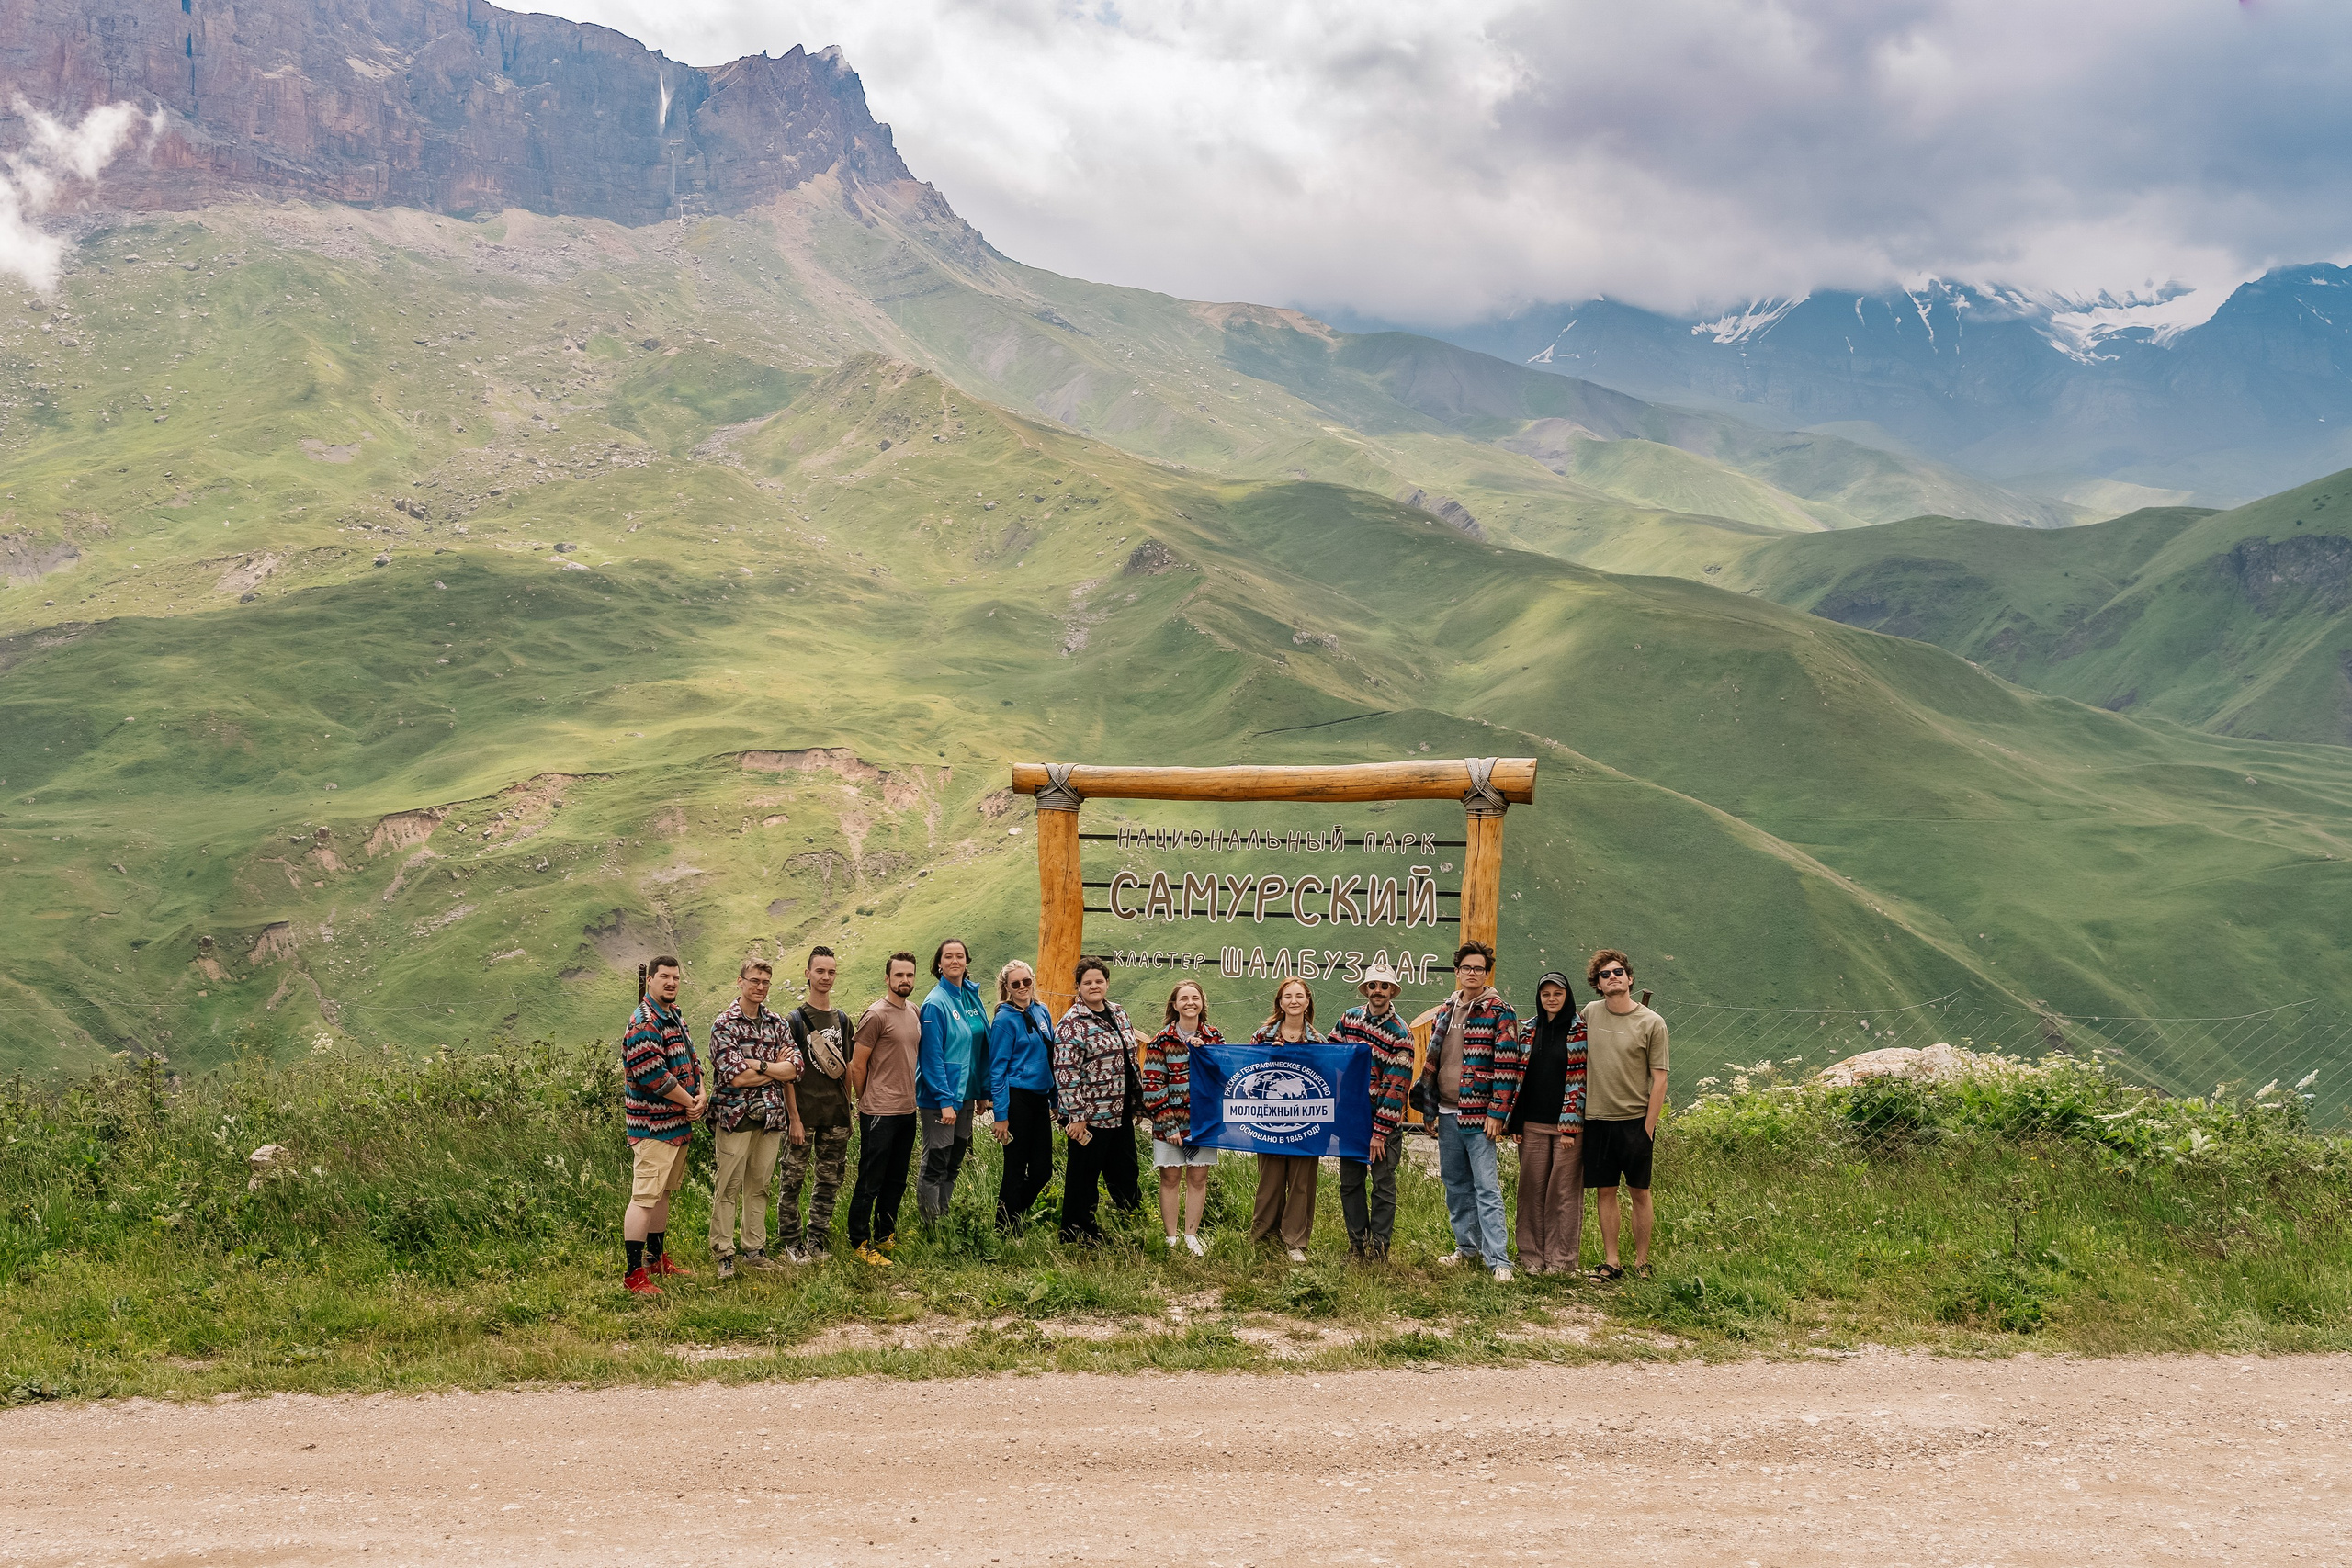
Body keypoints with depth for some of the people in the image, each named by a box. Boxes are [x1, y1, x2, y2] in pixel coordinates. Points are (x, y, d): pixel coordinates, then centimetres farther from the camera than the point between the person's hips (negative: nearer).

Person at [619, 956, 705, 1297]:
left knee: (663, 1192, 19)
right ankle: (634, 1274, -8)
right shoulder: (644, 1023, -17)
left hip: (678, 1123, 10)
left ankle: (655, 1258, 30)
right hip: (653, 1126, -10)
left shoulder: (676, 1017, 15)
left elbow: (692, 1059, 19)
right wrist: (689, 1103, -12)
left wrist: (701, 1094, 0)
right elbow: (653, 1075, -23)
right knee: (644, 1197, -10)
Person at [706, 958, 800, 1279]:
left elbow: (794, 1069, -1)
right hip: (735, 1116, -5)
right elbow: (735, 1077, -16)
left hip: (771, 1117, 5)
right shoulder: (724, 1024, -6)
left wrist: (756, 1064, -12)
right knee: (728, 1188, -1)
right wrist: (776, 1067, -7)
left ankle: (755, 1250, 20)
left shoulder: (777, 1024, 10)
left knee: (759, 1186, 11)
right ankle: (724, 1255, 5)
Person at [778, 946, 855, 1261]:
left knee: (829, 1181, 9)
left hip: (836, 1115, 5)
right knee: (793, 1179, 0)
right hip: (805, 1113, -5)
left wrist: (846, 1109, 10)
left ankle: (817, 1239, 19)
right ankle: (790, 1241, 10)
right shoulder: (794, 1020, -4)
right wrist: (794, 1117, -13)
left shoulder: (842, 1019, 11)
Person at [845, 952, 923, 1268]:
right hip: (880, 1113, -8)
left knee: (896, 1181, 14)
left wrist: (908, 1095, 16)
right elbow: (857, 1066, -8)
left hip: (907, 1111, 8)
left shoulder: (915, 1013, 11)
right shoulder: (876, 1015, -12)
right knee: (870, 1182, -1)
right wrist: (867, 1102, 2)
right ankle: (860, 1244, 7)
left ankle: (885, 1236, 25)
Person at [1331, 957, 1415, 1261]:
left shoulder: (1400, 1033, -10)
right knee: (1350, 1182, 7)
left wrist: (1380, 1133, -15)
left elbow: (1396, 1087, -13)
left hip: (1385, 1122, -4)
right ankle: (1357, 1244, 16)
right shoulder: (1349, 1019, 4)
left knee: (1383, 1184, 0)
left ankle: (1378, 1245, 6)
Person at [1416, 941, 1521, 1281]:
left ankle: (1498, 1259, -8)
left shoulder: (1499, 1011, -7)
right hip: (1447, 1113, 7)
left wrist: (1497, 1112, -16)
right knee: (1455, 1184, 13)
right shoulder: (1444, 1011, 13)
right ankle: (1467, 1245, 24)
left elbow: (1507, 1065, -11)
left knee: (1486, 1188, -8)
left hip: (1479, 1114, -7)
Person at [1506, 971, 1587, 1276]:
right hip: (1532, 1123, 4)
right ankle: (1531, 1254, 14)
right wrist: (1514, 1122, 6)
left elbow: (1579, 1081, -8)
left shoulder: (1580, 1032, -3)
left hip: (1567, 1124, -4)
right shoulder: (1529, 1031, 10)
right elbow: (1519, 1076, 12)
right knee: (1532, 1189, 6)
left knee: (1564, 1191, -1)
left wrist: (1570, 1125, -14)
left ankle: (1561, 1258, 6)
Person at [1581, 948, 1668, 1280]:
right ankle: (1611, 1262, 13)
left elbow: (1659, 1079, -5)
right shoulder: (1589, 1013, 4)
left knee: (1639, 1192, 4)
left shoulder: (1651, 1023, -5)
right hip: (1596, 1119, 3)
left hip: (1635, 1120, -3)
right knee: (1605, 1191, 6)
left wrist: (1648, 1128, -9)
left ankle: (1641, 1261, 13)